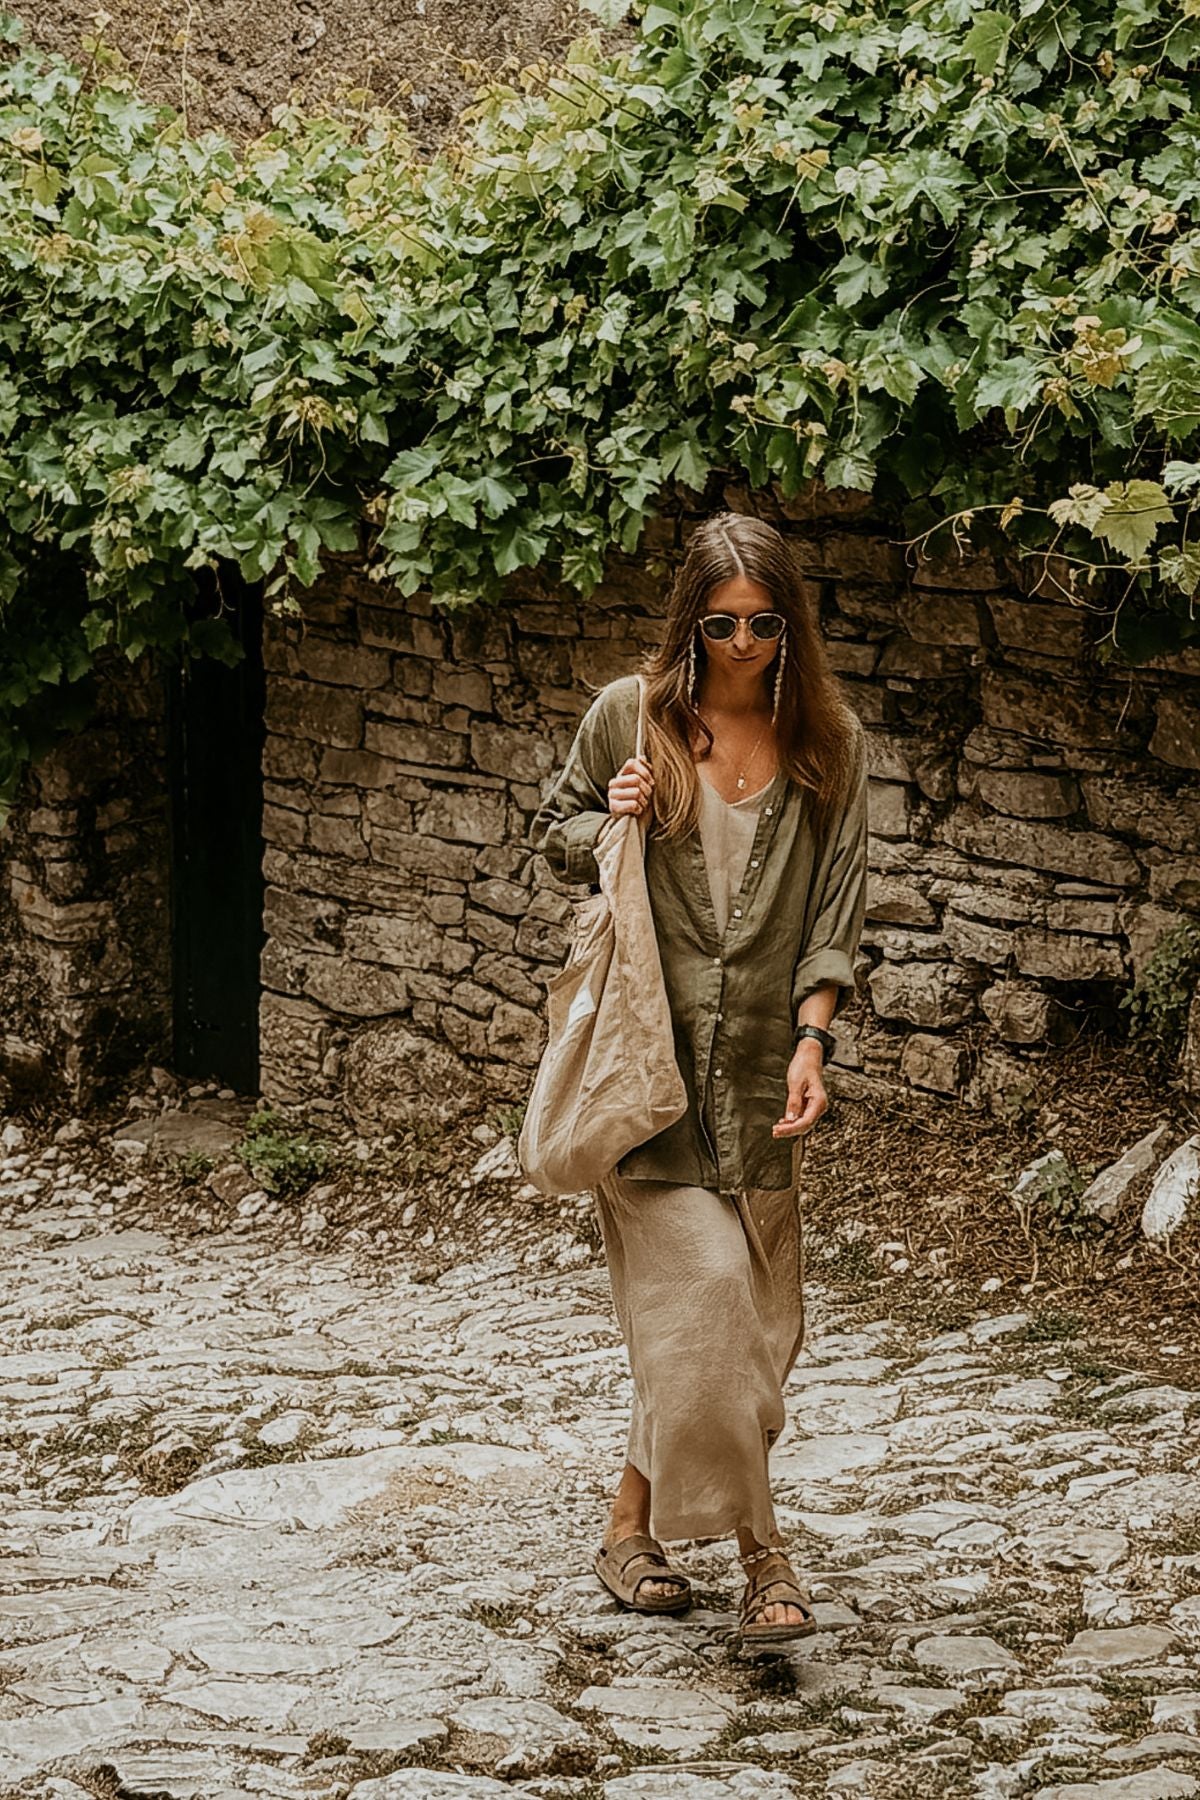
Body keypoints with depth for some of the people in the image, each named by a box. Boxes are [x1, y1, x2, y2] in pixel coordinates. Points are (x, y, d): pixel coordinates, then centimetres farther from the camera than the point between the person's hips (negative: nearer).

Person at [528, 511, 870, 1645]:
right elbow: (552, 830, 13)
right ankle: (758, 1553, -9)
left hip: (758, 1060, 3)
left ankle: (632, 1526, 20)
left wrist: (812, 1039, -9)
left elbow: (836, 904, 2)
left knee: (749, 1315, 3)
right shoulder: (630, 714, 0)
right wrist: (612, 825, -9)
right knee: (701, 1281, -14)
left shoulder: (830, 743, 4)